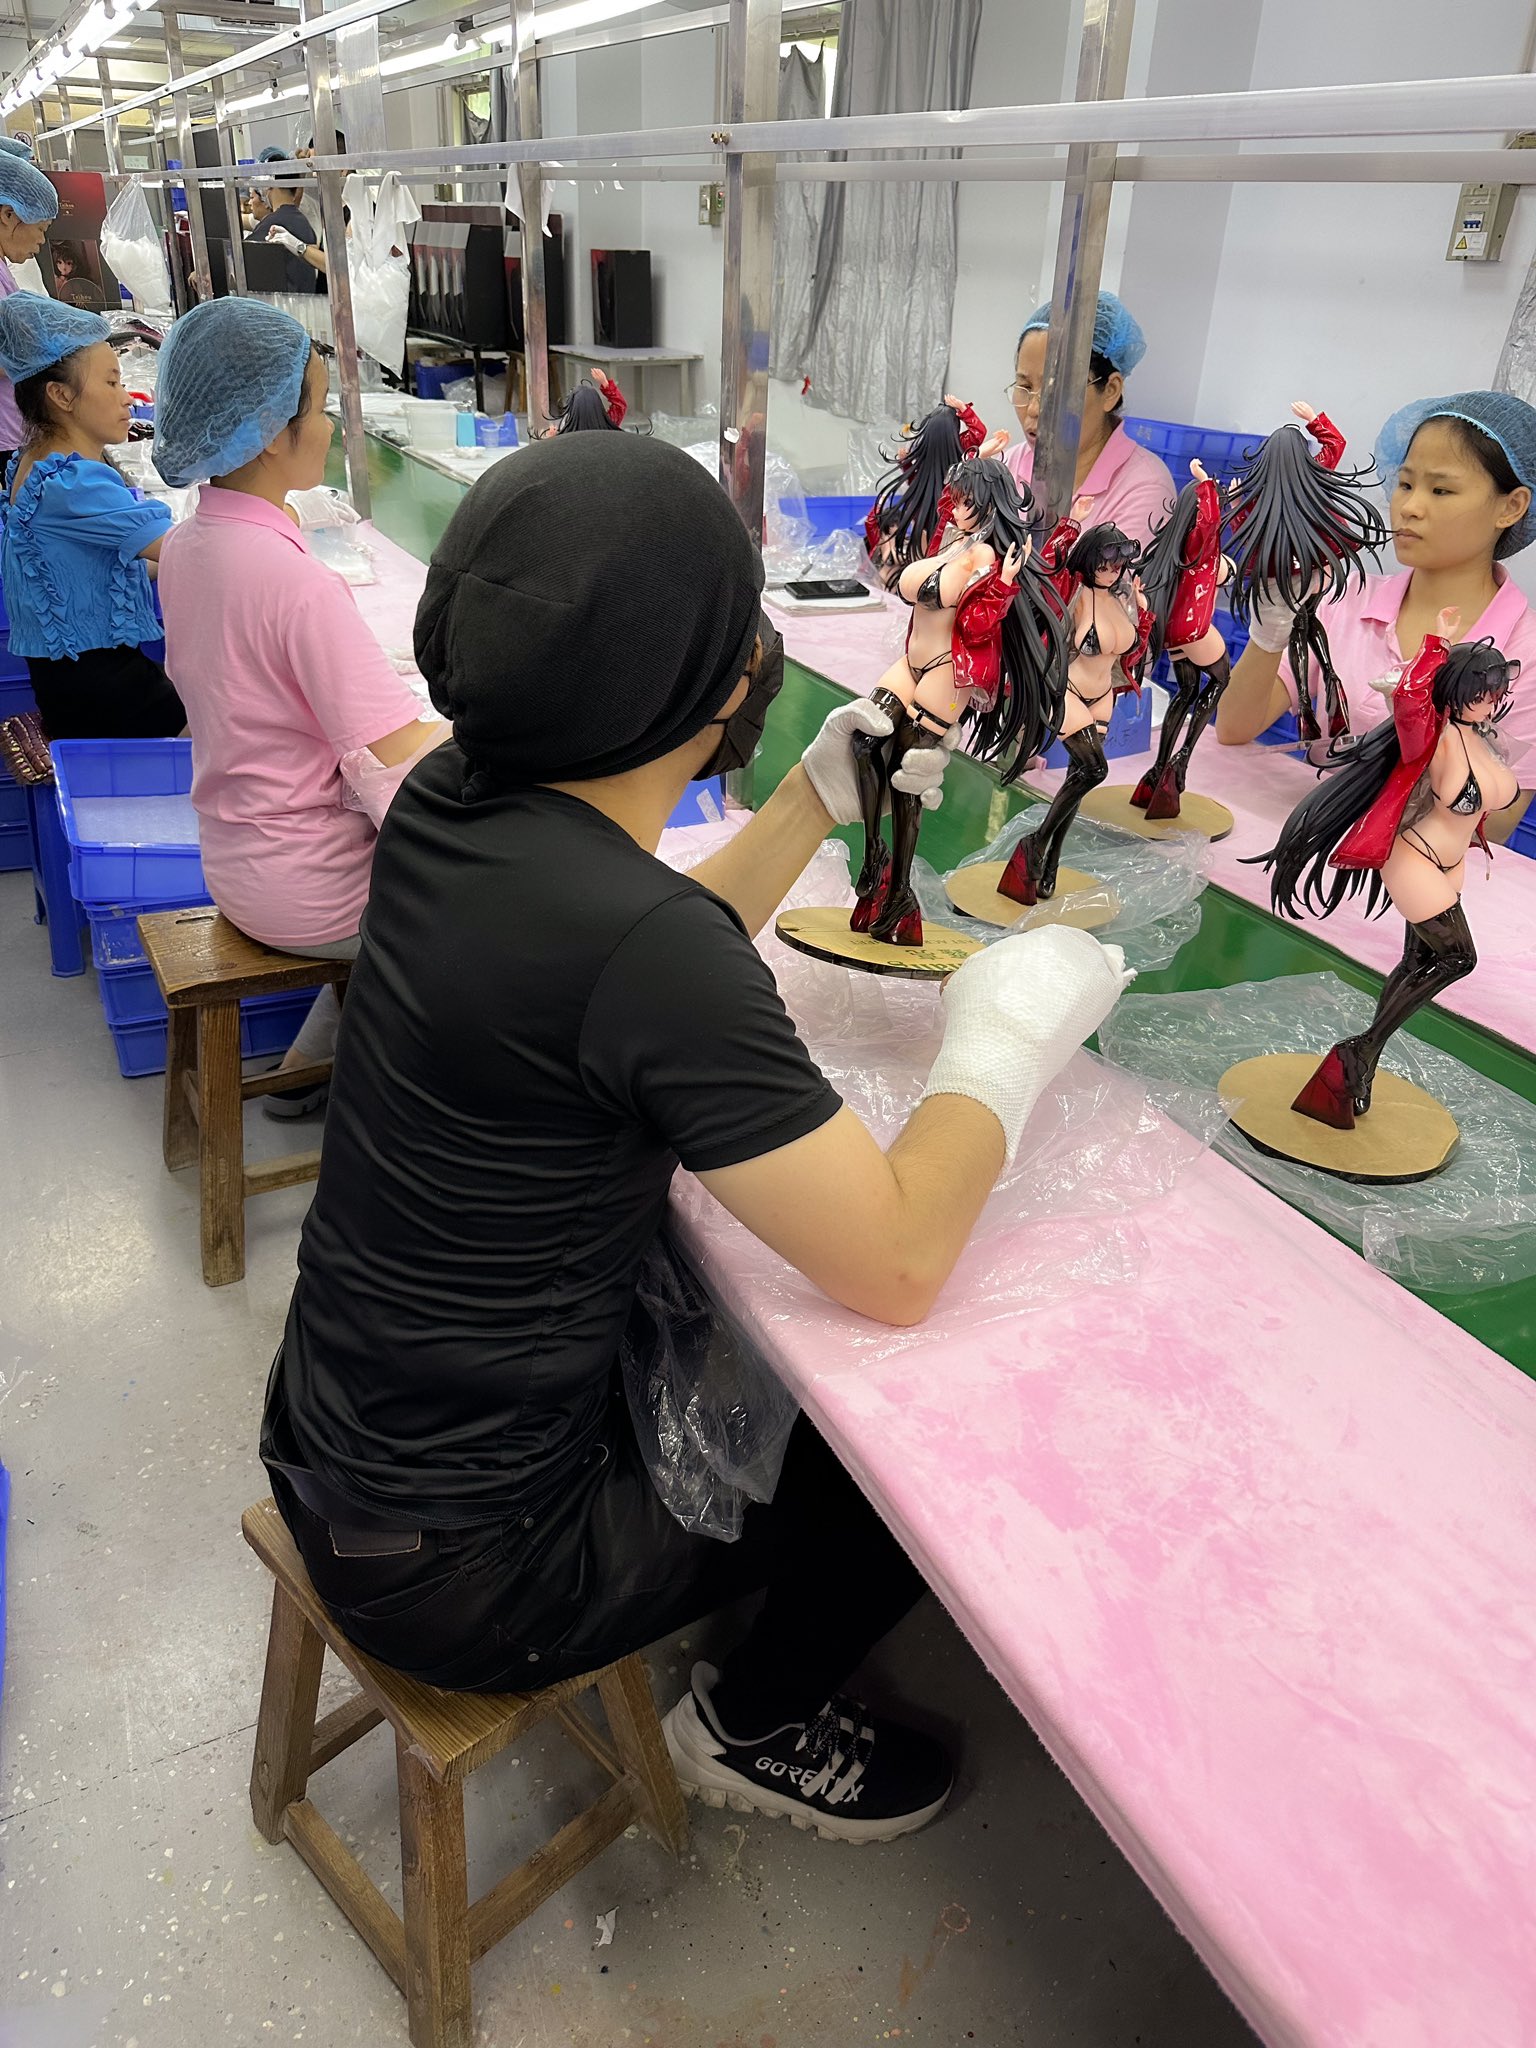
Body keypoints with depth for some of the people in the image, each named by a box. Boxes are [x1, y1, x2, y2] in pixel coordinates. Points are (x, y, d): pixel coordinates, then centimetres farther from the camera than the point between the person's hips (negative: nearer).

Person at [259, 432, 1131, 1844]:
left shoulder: (449, 801, -7)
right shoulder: (631, 934, -33)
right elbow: (899, 1267, -26)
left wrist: (823, 798, 4)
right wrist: (1006, 1038, -12)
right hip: (454, 1565, -7)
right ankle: (756, 1722, 28)